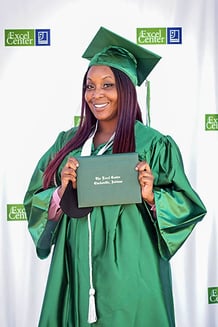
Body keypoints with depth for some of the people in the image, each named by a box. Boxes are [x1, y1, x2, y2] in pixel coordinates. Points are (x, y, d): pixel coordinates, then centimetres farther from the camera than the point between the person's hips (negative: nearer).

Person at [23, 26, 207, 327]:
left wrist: (151, 197, -22)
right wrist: (62, 191, -15)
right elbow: (34, 203, 4)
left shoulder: (154, 144, -7)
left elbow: (186, 208, -3)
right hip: (75, 273, 4)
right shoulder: (68, 142, 4)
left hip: (129, 276, -3)